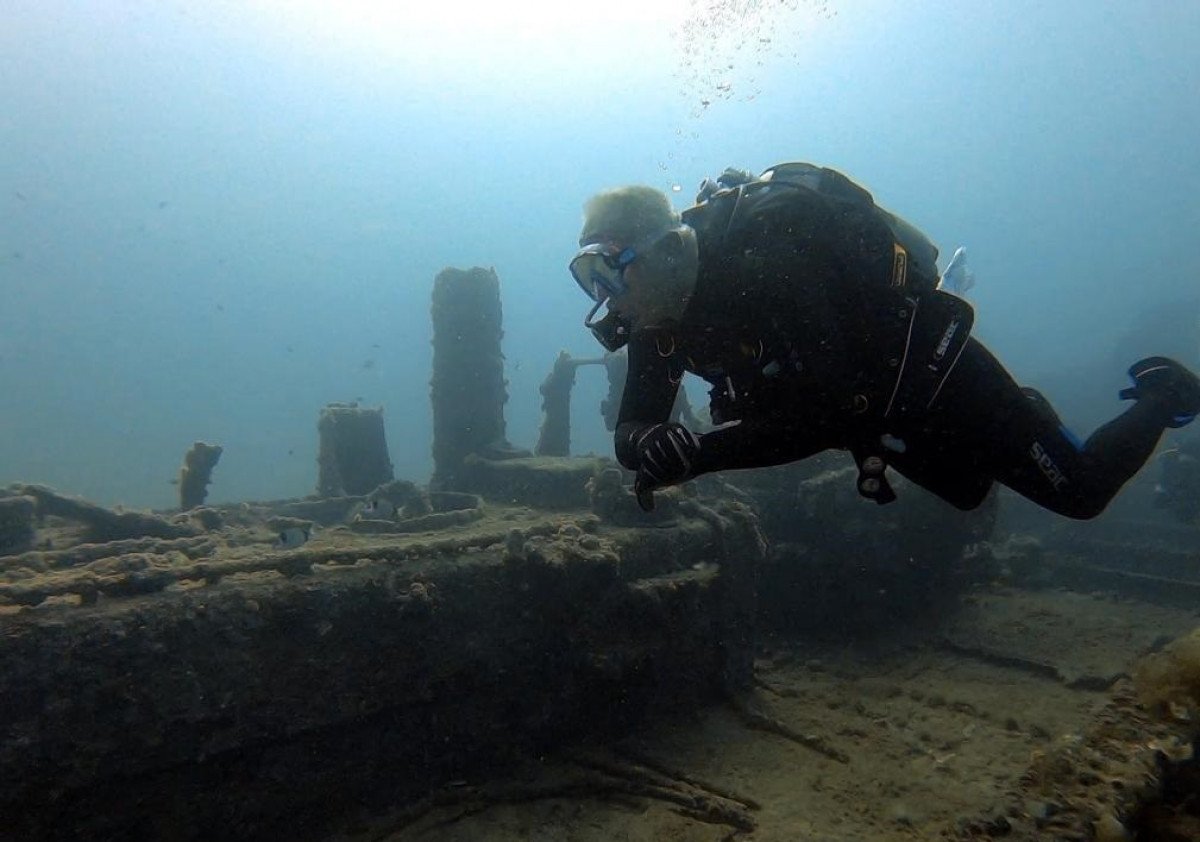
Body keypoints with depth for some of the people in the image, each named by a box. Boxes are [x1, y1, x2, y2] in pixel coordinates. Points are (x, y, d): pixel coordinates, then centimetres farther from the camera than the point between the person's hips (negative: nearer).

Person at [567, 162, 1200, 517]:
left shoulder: (760, 264, -37)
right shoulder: (660, 317, -13)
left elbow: (828, 412, -41)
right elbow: (634, 426, -12)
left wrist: (701, 451, -48)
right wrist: (650, 445, -35)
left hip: (933, 373, -7)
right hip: (879, 410, 7)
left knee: (1082, 492, 11)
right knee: (969, 494, 31)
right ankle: (1026, 418, 53)